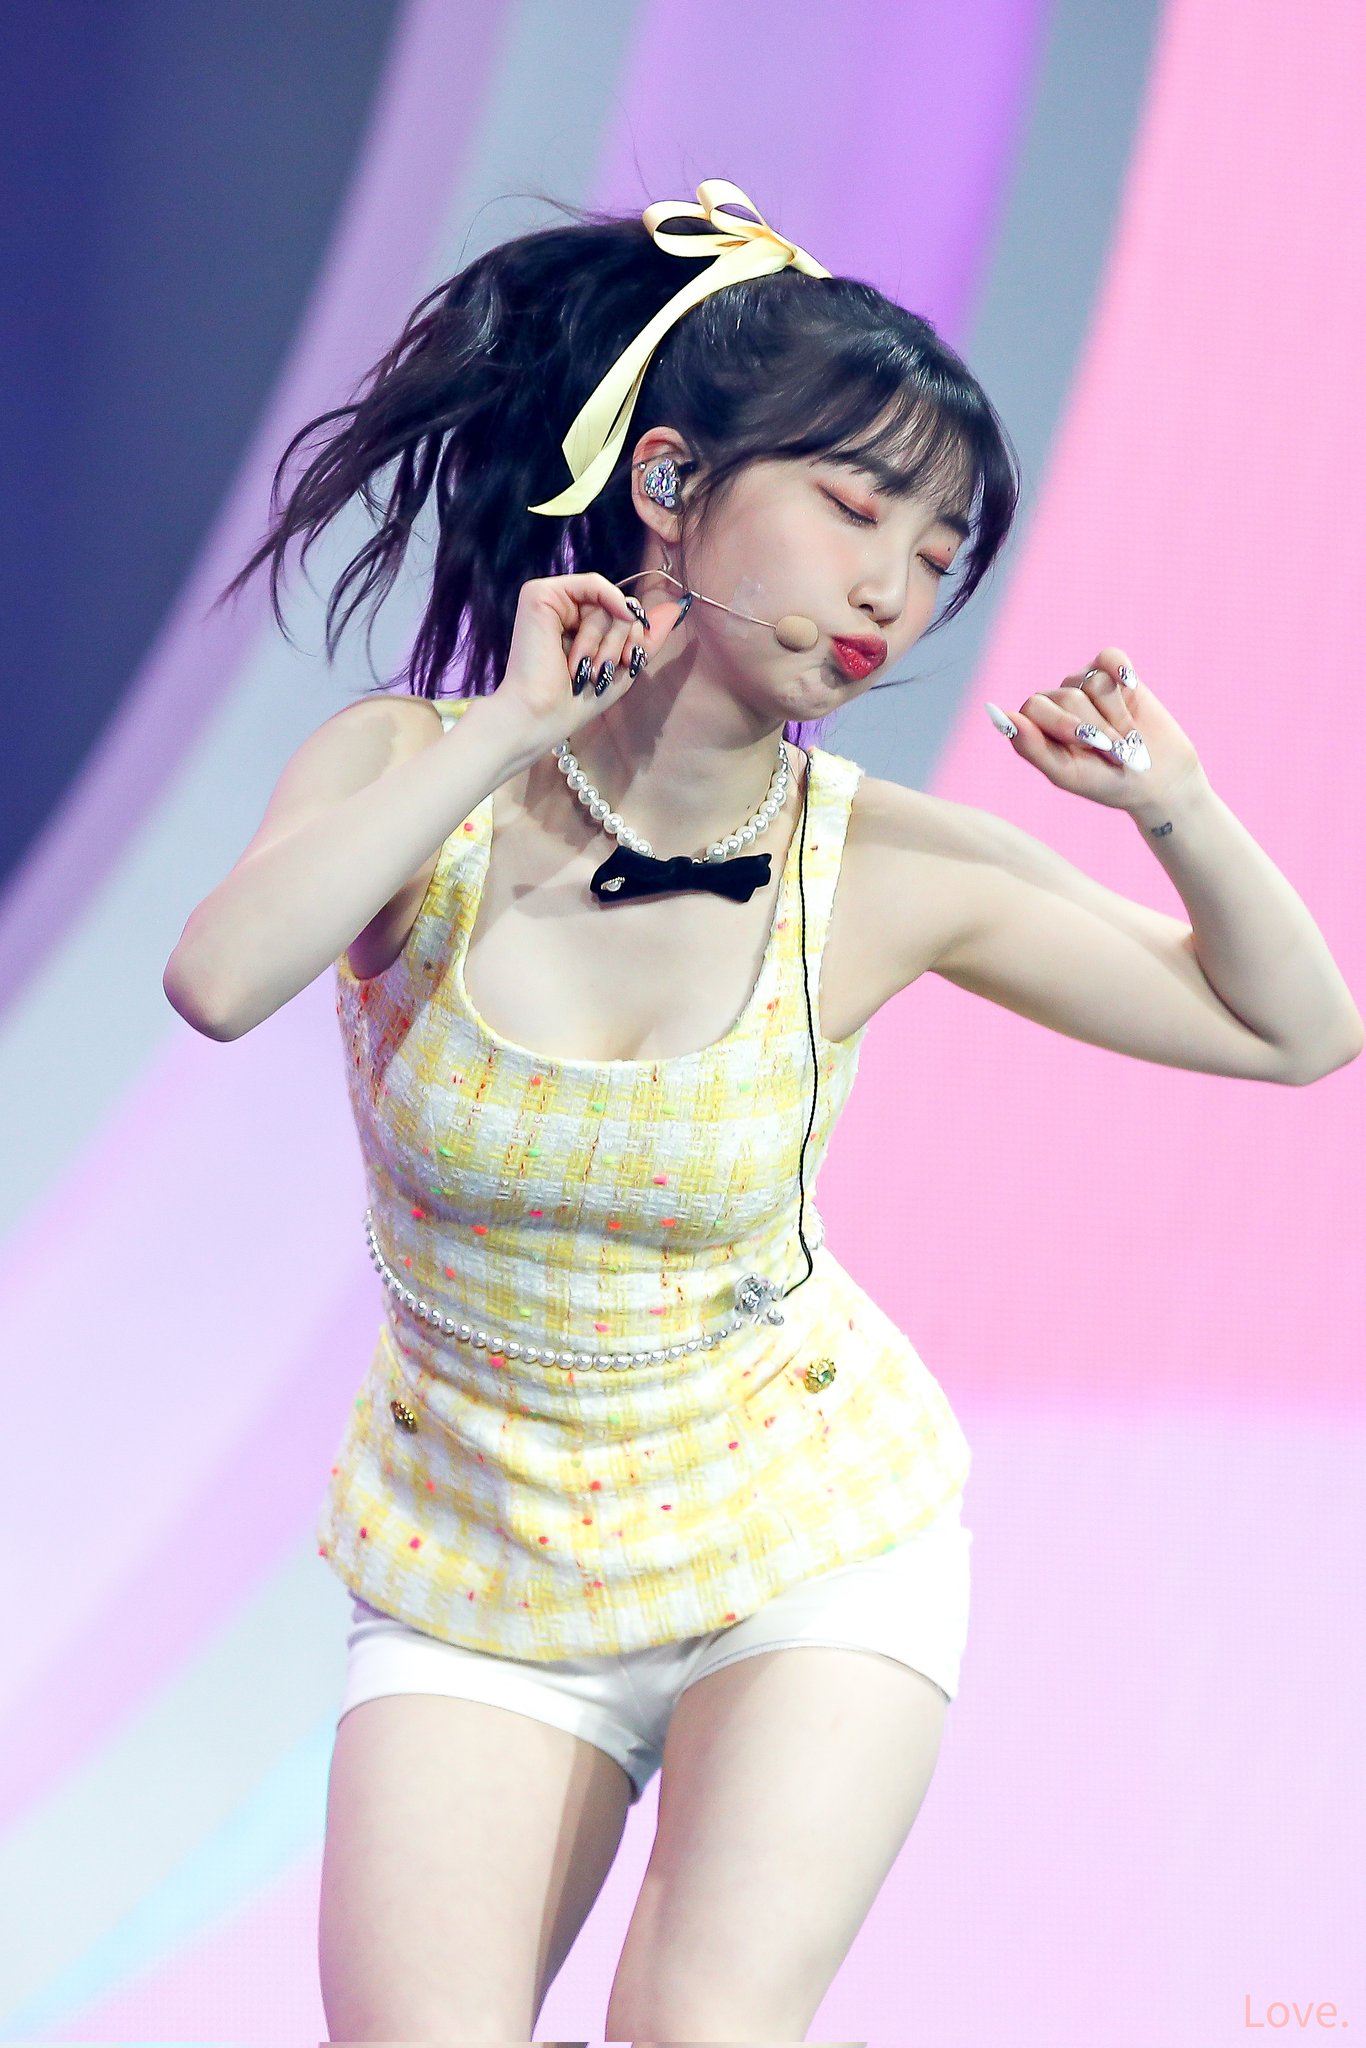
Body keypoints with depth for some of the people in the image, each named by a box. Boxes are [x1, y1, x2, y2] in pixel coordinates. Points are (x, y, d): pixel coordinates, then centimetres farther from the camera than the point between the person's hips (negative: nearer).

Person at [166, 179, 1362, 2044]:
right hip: (474, 1564, 0)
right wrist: (503, 731, -29)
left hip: (807, 1534, 0)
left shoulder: (887, 870, -11)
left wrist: (1177, 807, -18)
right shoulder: (414, 776, -13)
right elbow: (219, 979, -35)